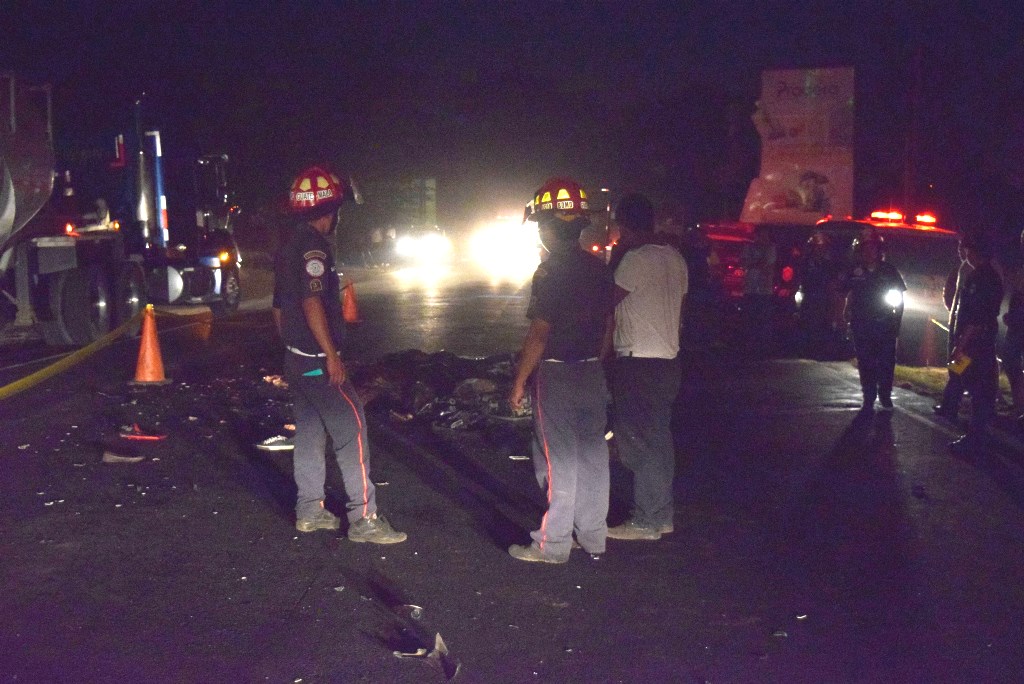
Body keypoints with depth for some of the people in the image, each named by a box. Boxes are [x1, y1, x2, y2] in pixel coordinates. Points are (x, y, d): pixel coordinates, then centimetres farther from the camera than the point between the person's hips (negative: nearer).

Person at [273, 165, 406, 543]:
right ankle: (363, 518, -8)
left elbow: (279, 307, 19)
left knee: (309, 432, 15)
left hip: (295, 359, 10)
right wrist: (332, 356, -22)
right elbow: (312, 303, -23)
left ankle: (309, 510, 21)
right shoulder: (314, 247, -16)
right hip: (318, 361, -10)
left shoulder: (289, 248, 14)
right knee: (352, 430, -8)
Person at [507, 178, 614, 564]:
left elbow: (539, 334, -17)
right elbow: (606, 325, 13)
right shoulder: (598, 269, 8)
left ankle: (552, 545, 6)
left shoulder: (551, 272, -15)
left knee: (558, 461, -1)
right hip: (592, 373, 7)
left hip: (556, 374, -7)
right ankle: (592, 538, 22)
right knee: (592, 456, 12)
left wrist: (519, 382, -11)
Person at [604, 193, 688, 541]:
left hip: (638, 364, -9)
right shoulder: (675, 258, 11)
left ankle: (645, 522, 3)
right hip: (668, 359, 9)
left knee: (640, 444, -2)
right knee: (658, 440, 15)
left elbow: (608, 304, -12)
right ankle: (662, 515, 22)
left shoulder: (635, 259, -15)